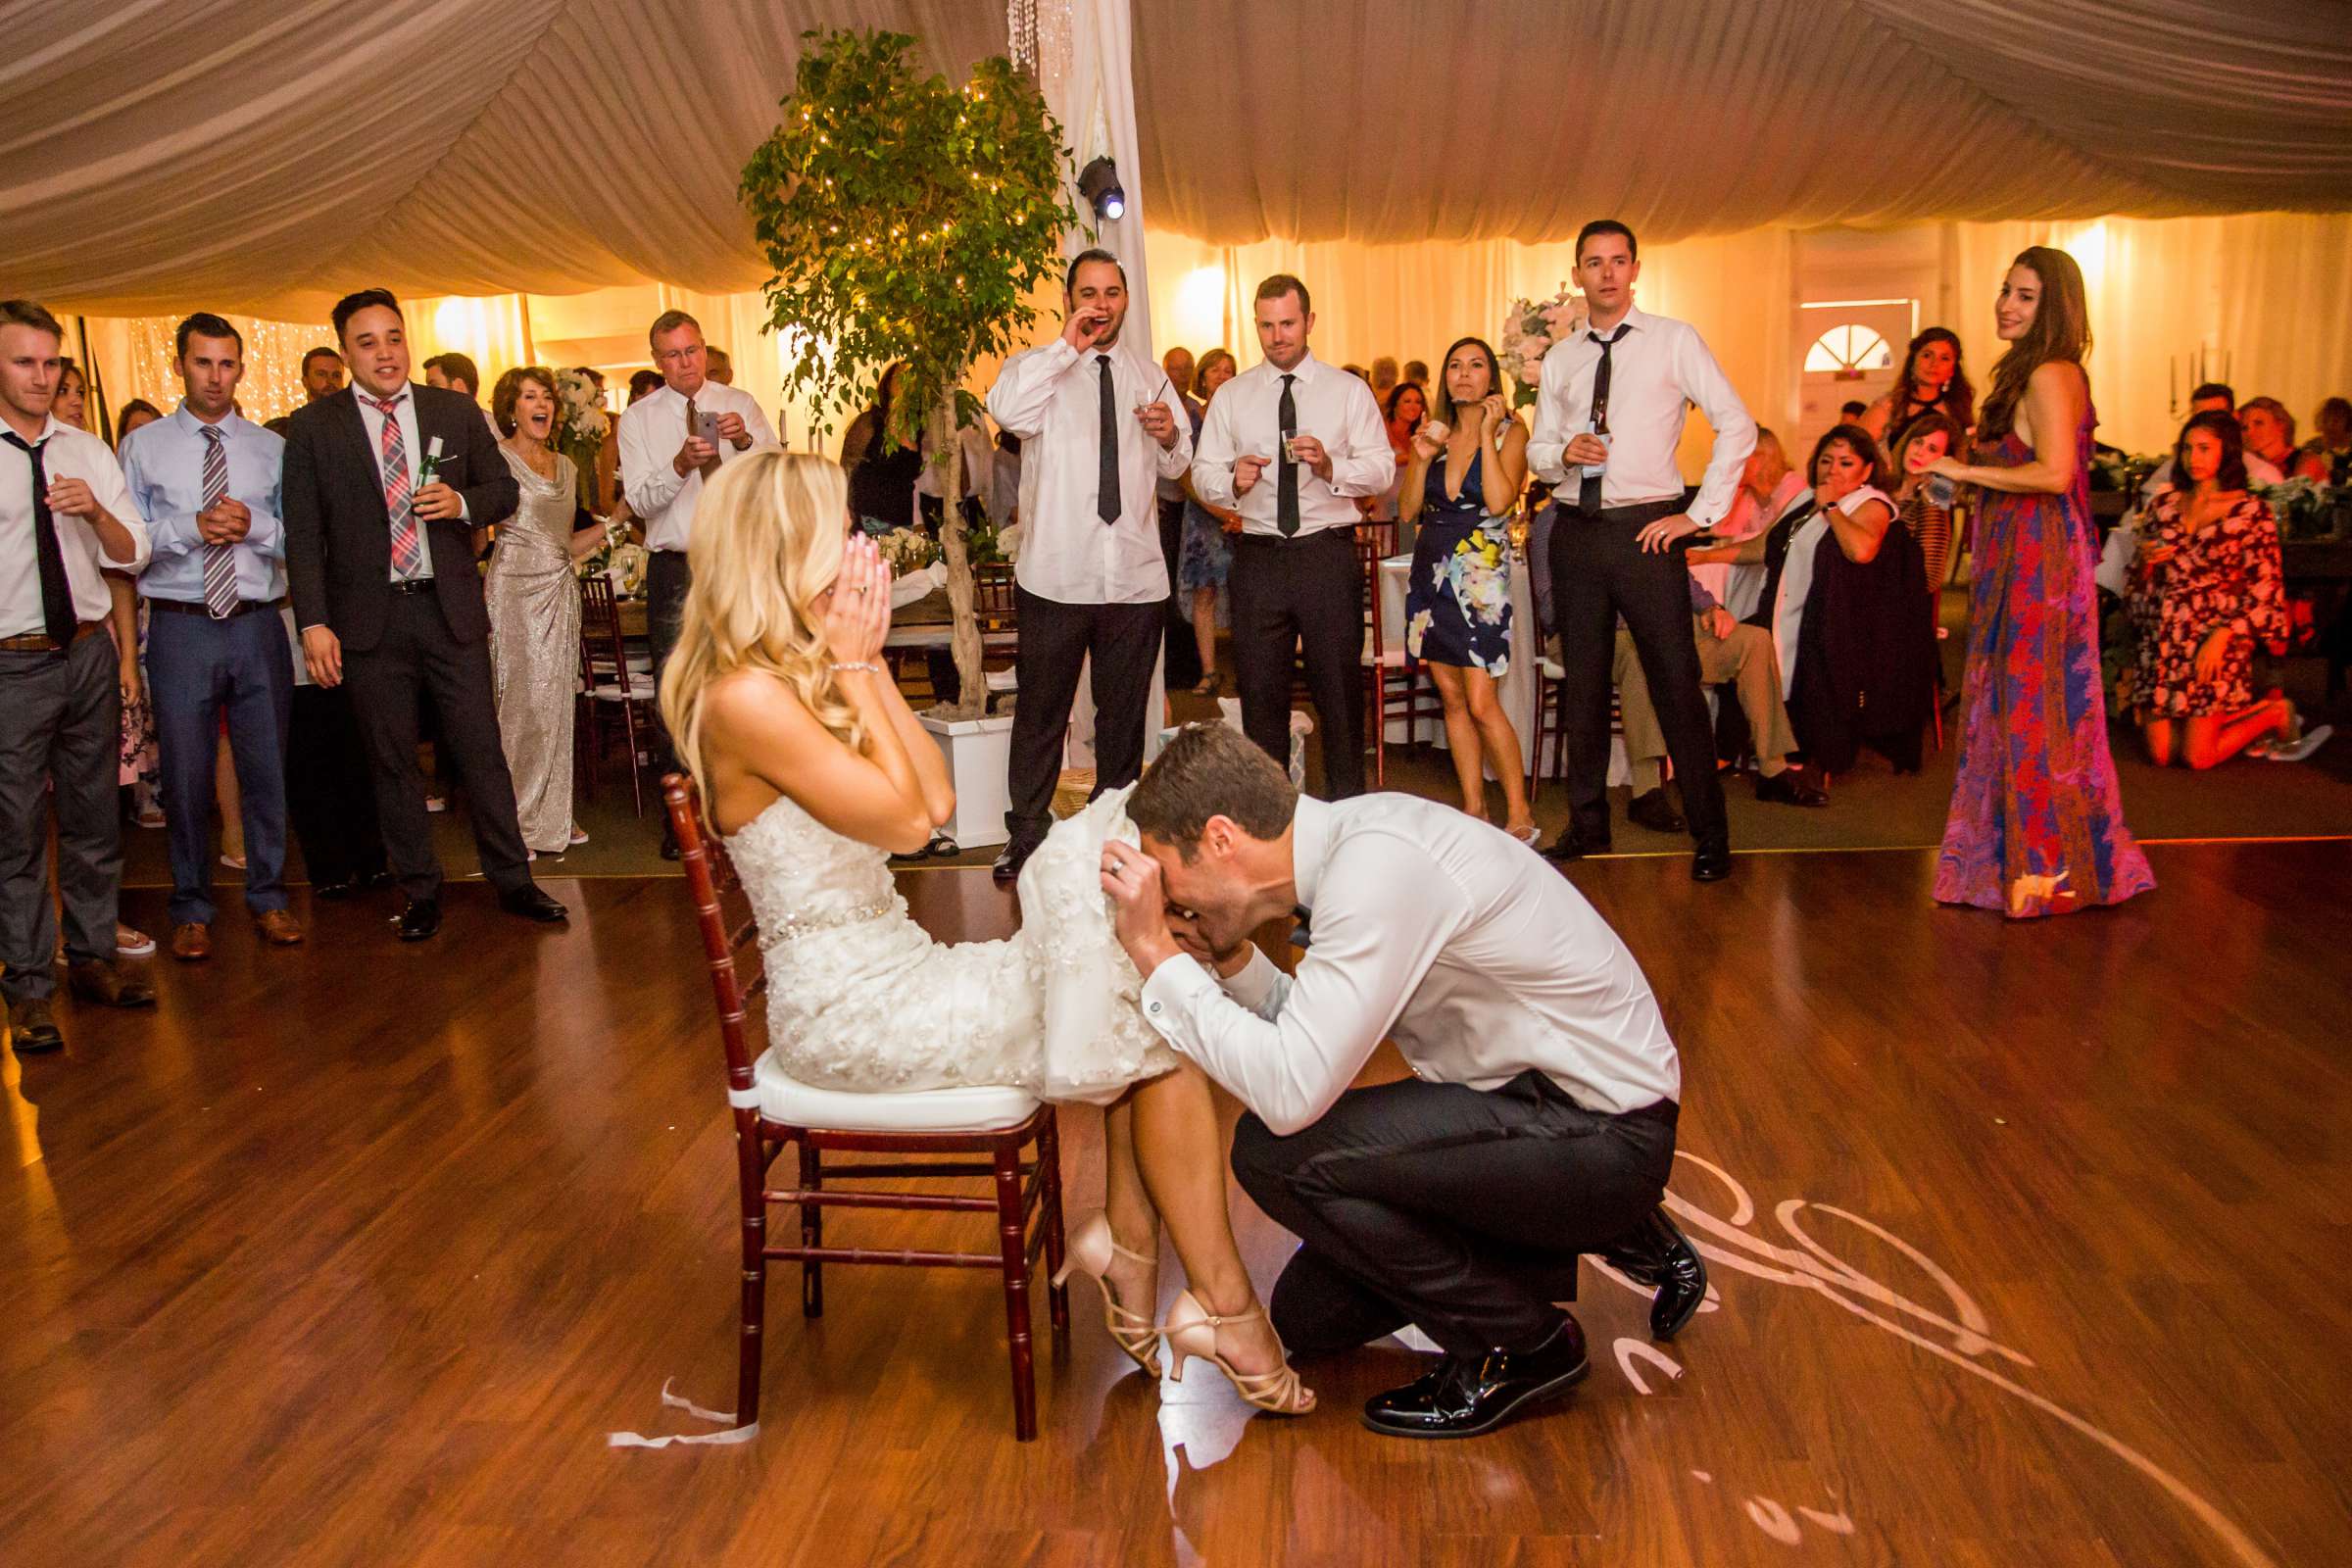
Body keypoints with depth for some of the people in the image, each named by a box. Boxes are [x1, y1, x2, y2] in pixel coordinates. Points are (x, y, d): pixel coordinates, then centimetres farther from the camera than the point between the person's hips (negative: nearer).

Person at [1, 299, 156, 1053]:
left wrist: (95, 511, -11)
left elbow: (133, 553, 8)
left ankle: (91, 958, 27)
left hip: (89, 655, 4)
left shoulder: (89, 452, 9)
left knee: (94, 819, 13)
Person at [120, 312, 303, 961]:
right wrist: (190, 527, -16)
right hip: (180, 630, -1)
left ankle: (267, 896, 23)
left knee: (266, 767, 8)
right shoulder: (143, 448, 4)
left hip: (257, 625, 1)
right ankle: (191, 909, 20)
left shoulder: (271, 448, 8)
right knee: (186, 774, 5)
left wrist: (254, 526, -14)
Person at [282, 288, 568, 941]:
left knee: (480, 748, 3)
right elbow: (303, 533, -1)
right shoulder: (313, 427, 1)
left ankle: (513, 882, 14)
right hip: (369, 617, 0)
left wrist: (462, 502, -10)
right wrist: (313, 623, -8)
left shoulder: (456, 411, 5)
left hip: (451, 608, 1)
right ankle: (420, 892, 19)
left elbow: (504, 488, 13)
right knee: (391, 760, 7)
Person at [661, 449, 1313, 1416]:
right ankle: (1222, 1303, 1)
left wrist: (865, 664, 2)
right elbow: (904, 821, -17)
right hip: (848, 1012, -9)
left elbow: (938, 798, 7)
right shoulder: (745, 698, -18)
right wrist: (854, 667, -11)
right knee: (1158, 1026, -10)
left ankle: (1128, 1249, -1)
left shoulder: (801, 676, 12)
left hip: (892, 974, 9)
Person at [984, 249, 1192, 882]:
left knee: (1125, 712, 12)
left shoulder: (1148, 374, 15)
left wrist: (1170, 434, -2)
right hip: (1056, 574, -3)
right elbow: (1006, 409, -23)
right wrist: (1067, 347, -18)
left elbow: (1176, 465, 21)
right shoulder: (1039, 367, 1)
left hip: (1136, 575, 4)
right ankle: (1026, 834, 17)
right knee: (1041, 712, 4)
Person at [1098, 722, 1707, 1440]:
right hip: (1532, 1105, 10)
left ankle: (1519, 1344, -3)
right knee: (1308, 1319, 13)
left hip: (1602, 1138, -10)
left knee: (1279, 1151, -24)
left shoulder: (1378, 869, -27)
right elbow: (1312, 1039, 8)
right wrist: (1231, 963, -9)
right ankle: (1618, 1237, 20)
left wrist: (1158, 955, -23)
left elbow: (1291, 1092, -32)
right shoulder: (1355, 836, 1)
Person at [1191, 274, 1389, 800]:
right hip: (1257, 556, 2)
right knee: (1260, 693, 8)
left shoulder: (1348, 390, 5)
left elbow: (1382, 468, -2)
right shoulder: (1232, 396, 10)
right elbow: (1202, 473, 5)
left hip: (1328, 554, -2)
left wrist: (1330, 466, -19)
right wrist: (1232, 480, -17)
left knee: (1339, 689, 3)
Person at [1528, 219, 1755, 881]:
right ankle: (1587, 821, 23)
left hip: (1647, 529, -4)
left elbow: (1737, 426, -3)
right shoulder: (1559, 359, 12)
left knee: (1677, 682, -4)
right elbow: (1537, 449, 15)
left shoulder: (1674, 341, 0)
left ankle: (1709, 833, 5)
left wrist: (1702, 513, -7)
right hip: (1575, 531, 4)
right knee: (1582, 681, 10)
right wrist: (1562, 453, -9)